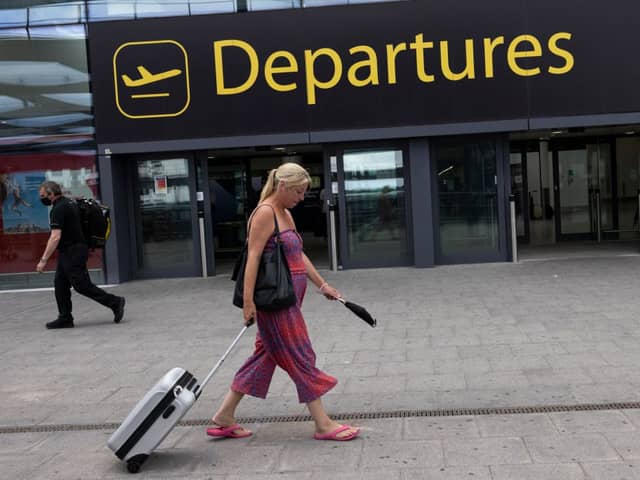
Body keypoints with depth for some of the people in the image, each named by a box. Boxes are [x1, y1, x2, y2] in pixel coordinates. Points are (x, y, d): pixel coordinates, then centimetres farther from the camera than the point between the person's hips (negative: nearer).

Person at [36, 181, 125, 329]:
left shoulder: (58, 209, -18)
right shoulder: (69, 203, 13)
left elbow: (55, 237, -25)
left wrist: (43, 260, -25)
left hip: (72, 252, -10)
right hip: (69, 252, 10)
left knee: (82, 285, -6)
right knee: (60, 284, 10)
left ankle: (115, 302, 0)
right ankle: (65, 318, 12)